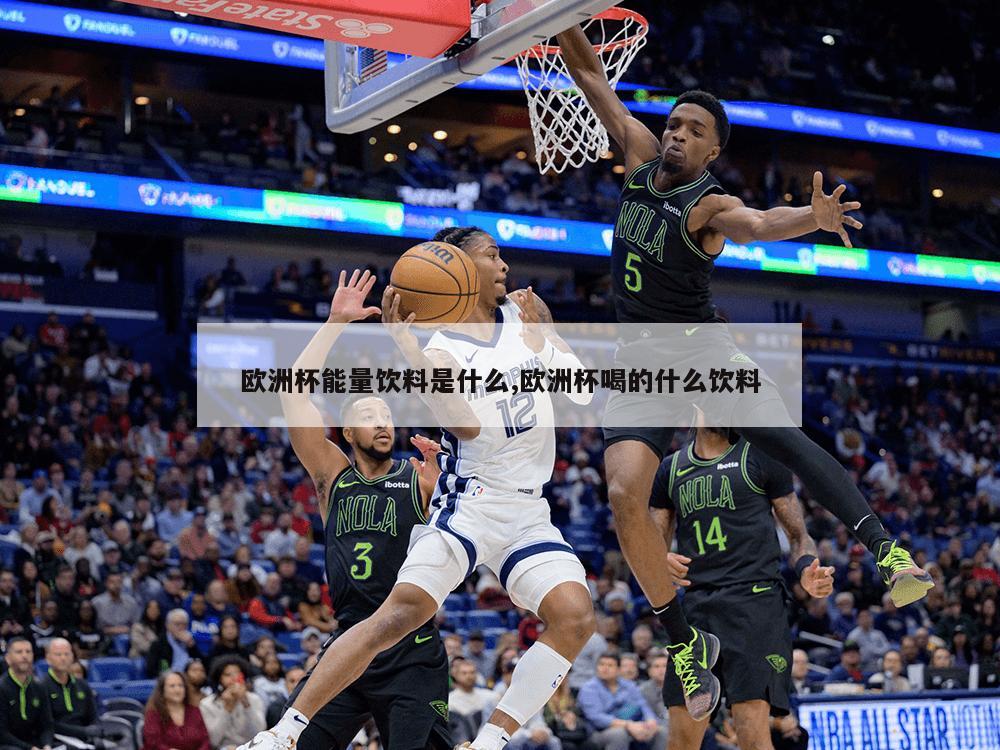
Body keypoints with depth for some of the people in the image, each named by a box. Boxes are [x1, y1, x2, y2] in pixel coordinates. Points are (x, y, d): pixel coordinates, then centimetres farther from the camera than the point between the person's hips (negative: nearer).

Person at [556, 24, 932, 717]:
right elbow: (592, 75, 10)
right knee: (625, 493, -14)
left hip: (701, 347, -4)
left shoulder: (709, 204, -11)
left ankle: (885, 550, -36)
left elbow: (760, 224, -34)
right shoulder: (642, 155, 5)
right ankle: (684, 644, -4)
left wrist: (817, 217, -55)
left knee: (781, 434, -27)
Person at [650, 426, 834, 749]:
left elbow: (798, 534, 6)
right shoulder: (671, 468, 17)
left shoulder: (760, 456, 6)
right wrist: (661, 560, -6)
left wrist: (807, 570, -16)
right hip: (696, 606, 4)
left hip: (755, 598, -4)